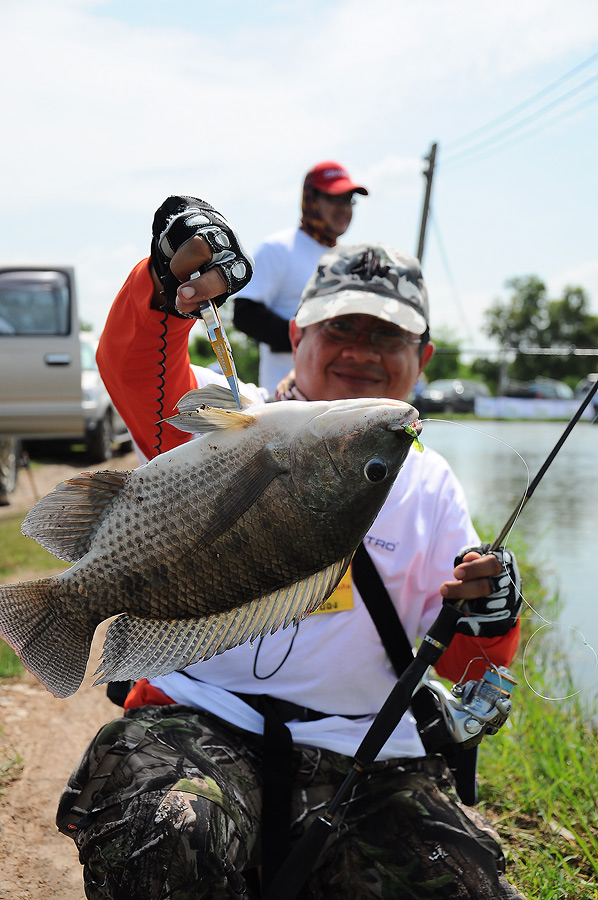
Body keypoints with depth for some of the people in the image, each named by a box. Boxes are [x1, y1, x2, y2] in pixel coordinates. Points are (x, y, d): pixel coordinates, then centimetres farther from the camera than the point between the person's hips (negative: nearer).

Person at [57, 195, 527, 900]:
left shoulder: (429, 486, 12)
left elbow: (458, 662, 10)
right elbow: (133, 369, -15)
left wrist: (486, 616, -13)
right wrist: (169, 279, -33)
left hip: (360, 750, 3)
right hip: (199, 716, -3)